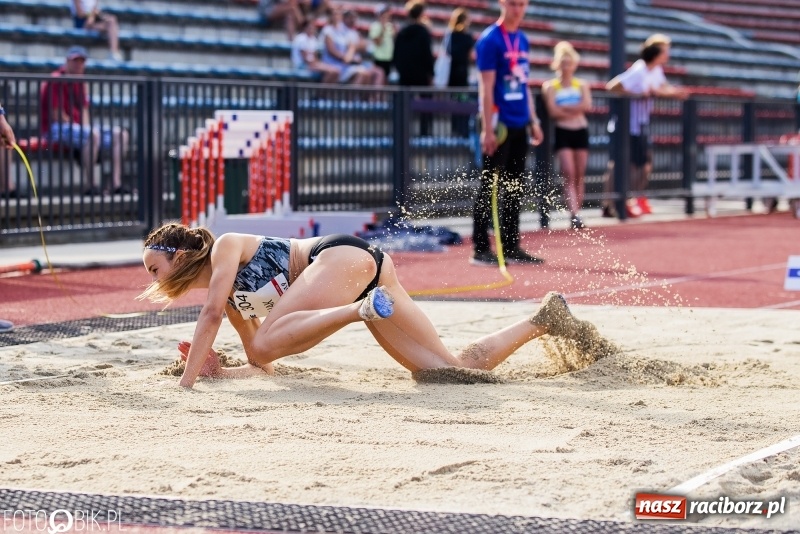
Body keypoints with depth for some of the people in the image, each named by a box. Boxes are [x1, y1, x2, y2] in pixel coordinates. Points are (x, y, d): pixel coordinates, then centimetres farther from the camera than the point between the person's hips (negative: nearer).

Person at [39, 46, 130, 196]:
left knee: (120, 134, 0)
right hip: (56, 129, -10)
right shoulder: (57, 80, -11)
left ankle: (117, 185, -11)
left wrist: (86, 129, -4)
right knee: (94, 134, -37)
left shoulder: (79, 81, 17)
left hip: (78, 127, 10)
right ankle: (89, 186, -35)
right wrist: (84, 132, -15)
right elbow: (57, 114, -16)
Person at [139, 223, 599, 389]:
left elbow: (237, 332, -11)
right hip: (369, 281, 9)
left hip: (344, 256, -9)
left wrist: (187, 380, -9)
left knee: (267, 340, -27)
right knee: (457, 368, -2)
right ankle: (543, 320, 1)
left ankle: (364, 308, -35)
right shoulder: (232, 299, 25)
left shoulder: (225, 247, 3)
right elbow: (263, 368, 26)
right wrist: (216, 372, 11)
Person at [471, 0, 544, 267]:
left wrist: (533, 120, 15)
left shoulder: (522, 40, 14)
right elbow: (486, 87, -14)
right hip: (499, 124, -8)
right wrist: (487, 128, -18)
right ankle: (481, 249, 0)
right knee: (489, 186, -3)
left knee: (515, 188, 9)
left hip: (519, 126, 8)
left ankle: (511, 247, 15)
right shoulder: (490, 40, -9)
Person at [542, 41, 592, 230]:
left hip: (581, 131, 3)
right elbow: (553, 111, -9)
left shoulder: (582, 85, 11)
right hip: (562, 132, -3)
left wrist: (563, 107, -10)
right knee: (569, 175, -13)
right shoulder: (550, 86, 4)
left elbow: (587, 105, -7)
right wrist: (575, 109, -8)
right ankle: (574, 215, -22)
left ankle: (576, 213, 9)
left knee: (579, 176, 3)